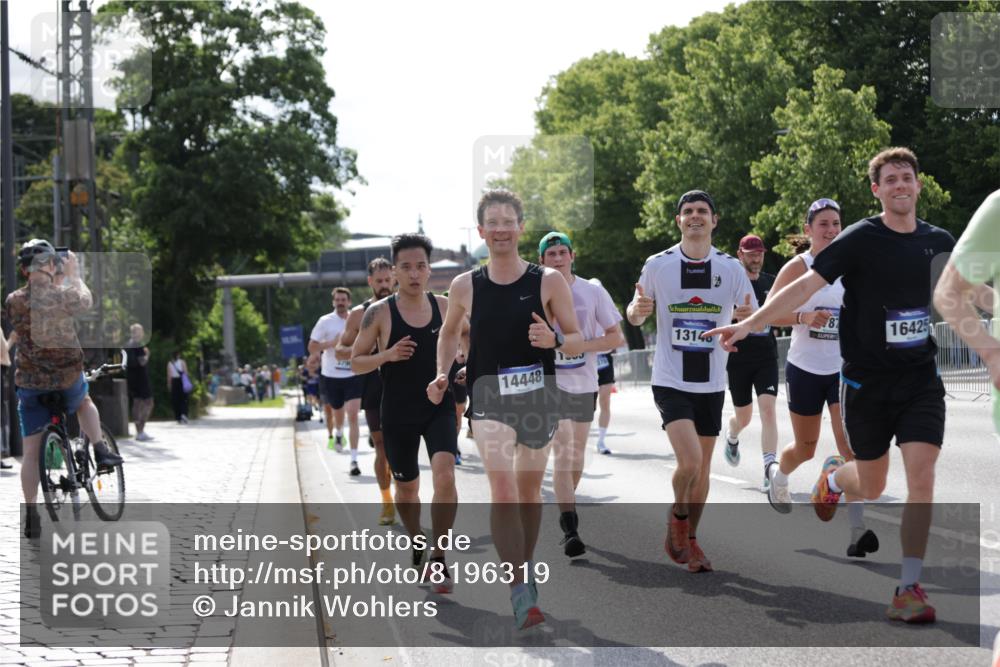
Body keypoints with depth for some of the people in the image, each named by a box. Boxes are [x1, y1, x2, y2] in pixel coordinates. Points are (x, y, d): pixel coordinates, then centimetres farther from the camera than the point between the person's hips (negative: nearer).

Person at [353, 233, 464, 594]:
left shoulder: (446, 307, 0)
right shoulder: (379, 313, -6)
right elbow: (356, 362, -2)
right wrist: (387, 355, -21)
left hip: (439, 407, 0)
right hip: (397, 413, 0)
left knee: (445, 476, -20)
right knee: (406, 486, 13)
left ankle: (437, 560, -10)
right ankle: (417, 546, 41)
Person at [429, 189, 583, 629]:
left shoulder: (549, 281, -4)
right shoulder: (465, 287, 0)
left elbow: (577, 341, 0)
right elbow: (450, 332, 19)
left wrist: (555, 340, -22)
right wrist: (442, 374, 4)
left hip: (539, 395, 1)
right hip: (490, 397, -1)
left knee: (529, 490, 16)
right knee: (502, 490, -18)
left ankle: (525, 567, 39)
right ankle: (520, 593, -18)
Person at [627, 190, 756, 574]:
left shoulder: (731, 268, 1)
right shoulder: (658, 265, -2)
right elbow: (636, 316, 8)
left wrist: (747, 317, -20)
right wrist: (637, 309, -16)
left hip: (711, 384, 3)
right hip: (670, 381, -3)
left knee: (703, 467, 8)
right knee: (690, 459, -19)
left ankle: (689, 540, 25)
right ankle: (678, 517, 10)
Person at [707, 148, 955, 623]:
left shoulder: (939, 243, 2)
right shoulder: (861, 240, -10)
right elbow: (806, 286, -15)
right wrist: (749, 325, -23)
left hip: (921, 378, 2)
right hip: (866, 381, -2)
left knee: (921, 475, -14)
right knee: (871, 487, 9)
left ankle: (909, 589, -8)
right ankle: (833, 475, 47)